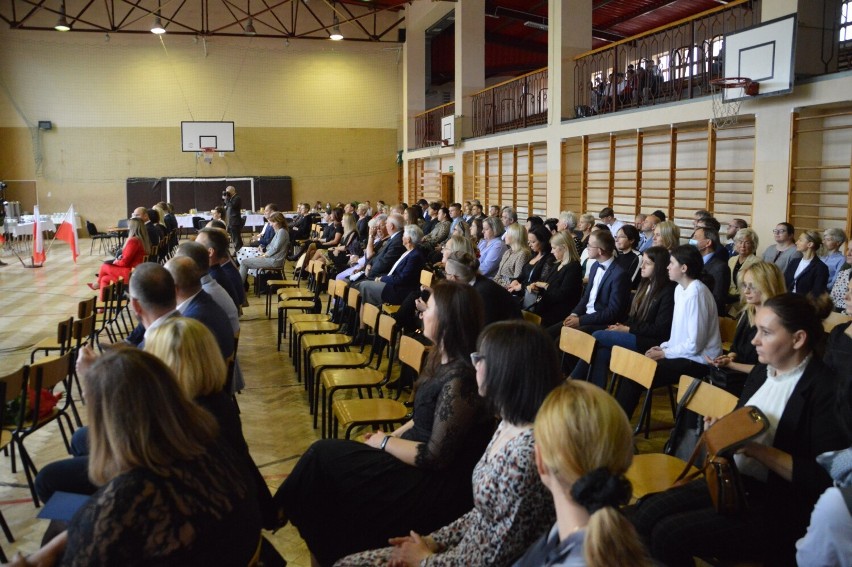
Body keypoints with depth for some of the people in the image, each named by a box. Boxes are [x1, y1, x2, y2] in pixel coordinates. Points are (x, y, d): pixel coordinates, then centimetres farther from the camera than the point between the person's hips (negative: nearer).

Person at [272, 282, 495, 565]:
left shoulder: (459, 379, -27)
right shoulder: (445, 360, 3)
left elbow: (434, 457, -24)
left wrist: (385, 443, -10)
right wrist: (392, 435, 4)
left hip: (441, 486, -9)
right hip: (428, 468, 9)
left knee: (324, 455, -7)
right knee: (328, 453, 0)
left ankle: (275, 513, 15)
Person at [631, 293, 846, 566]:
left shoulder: (826, 389, -16)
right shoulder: (762, 372, 7)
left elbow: (825, 477, -21)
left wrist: (755, 449, -22)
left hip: (780, 508, -7)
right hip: (733, 481, 7)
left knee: (669, 535, -21)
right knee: (646, 513, -10)